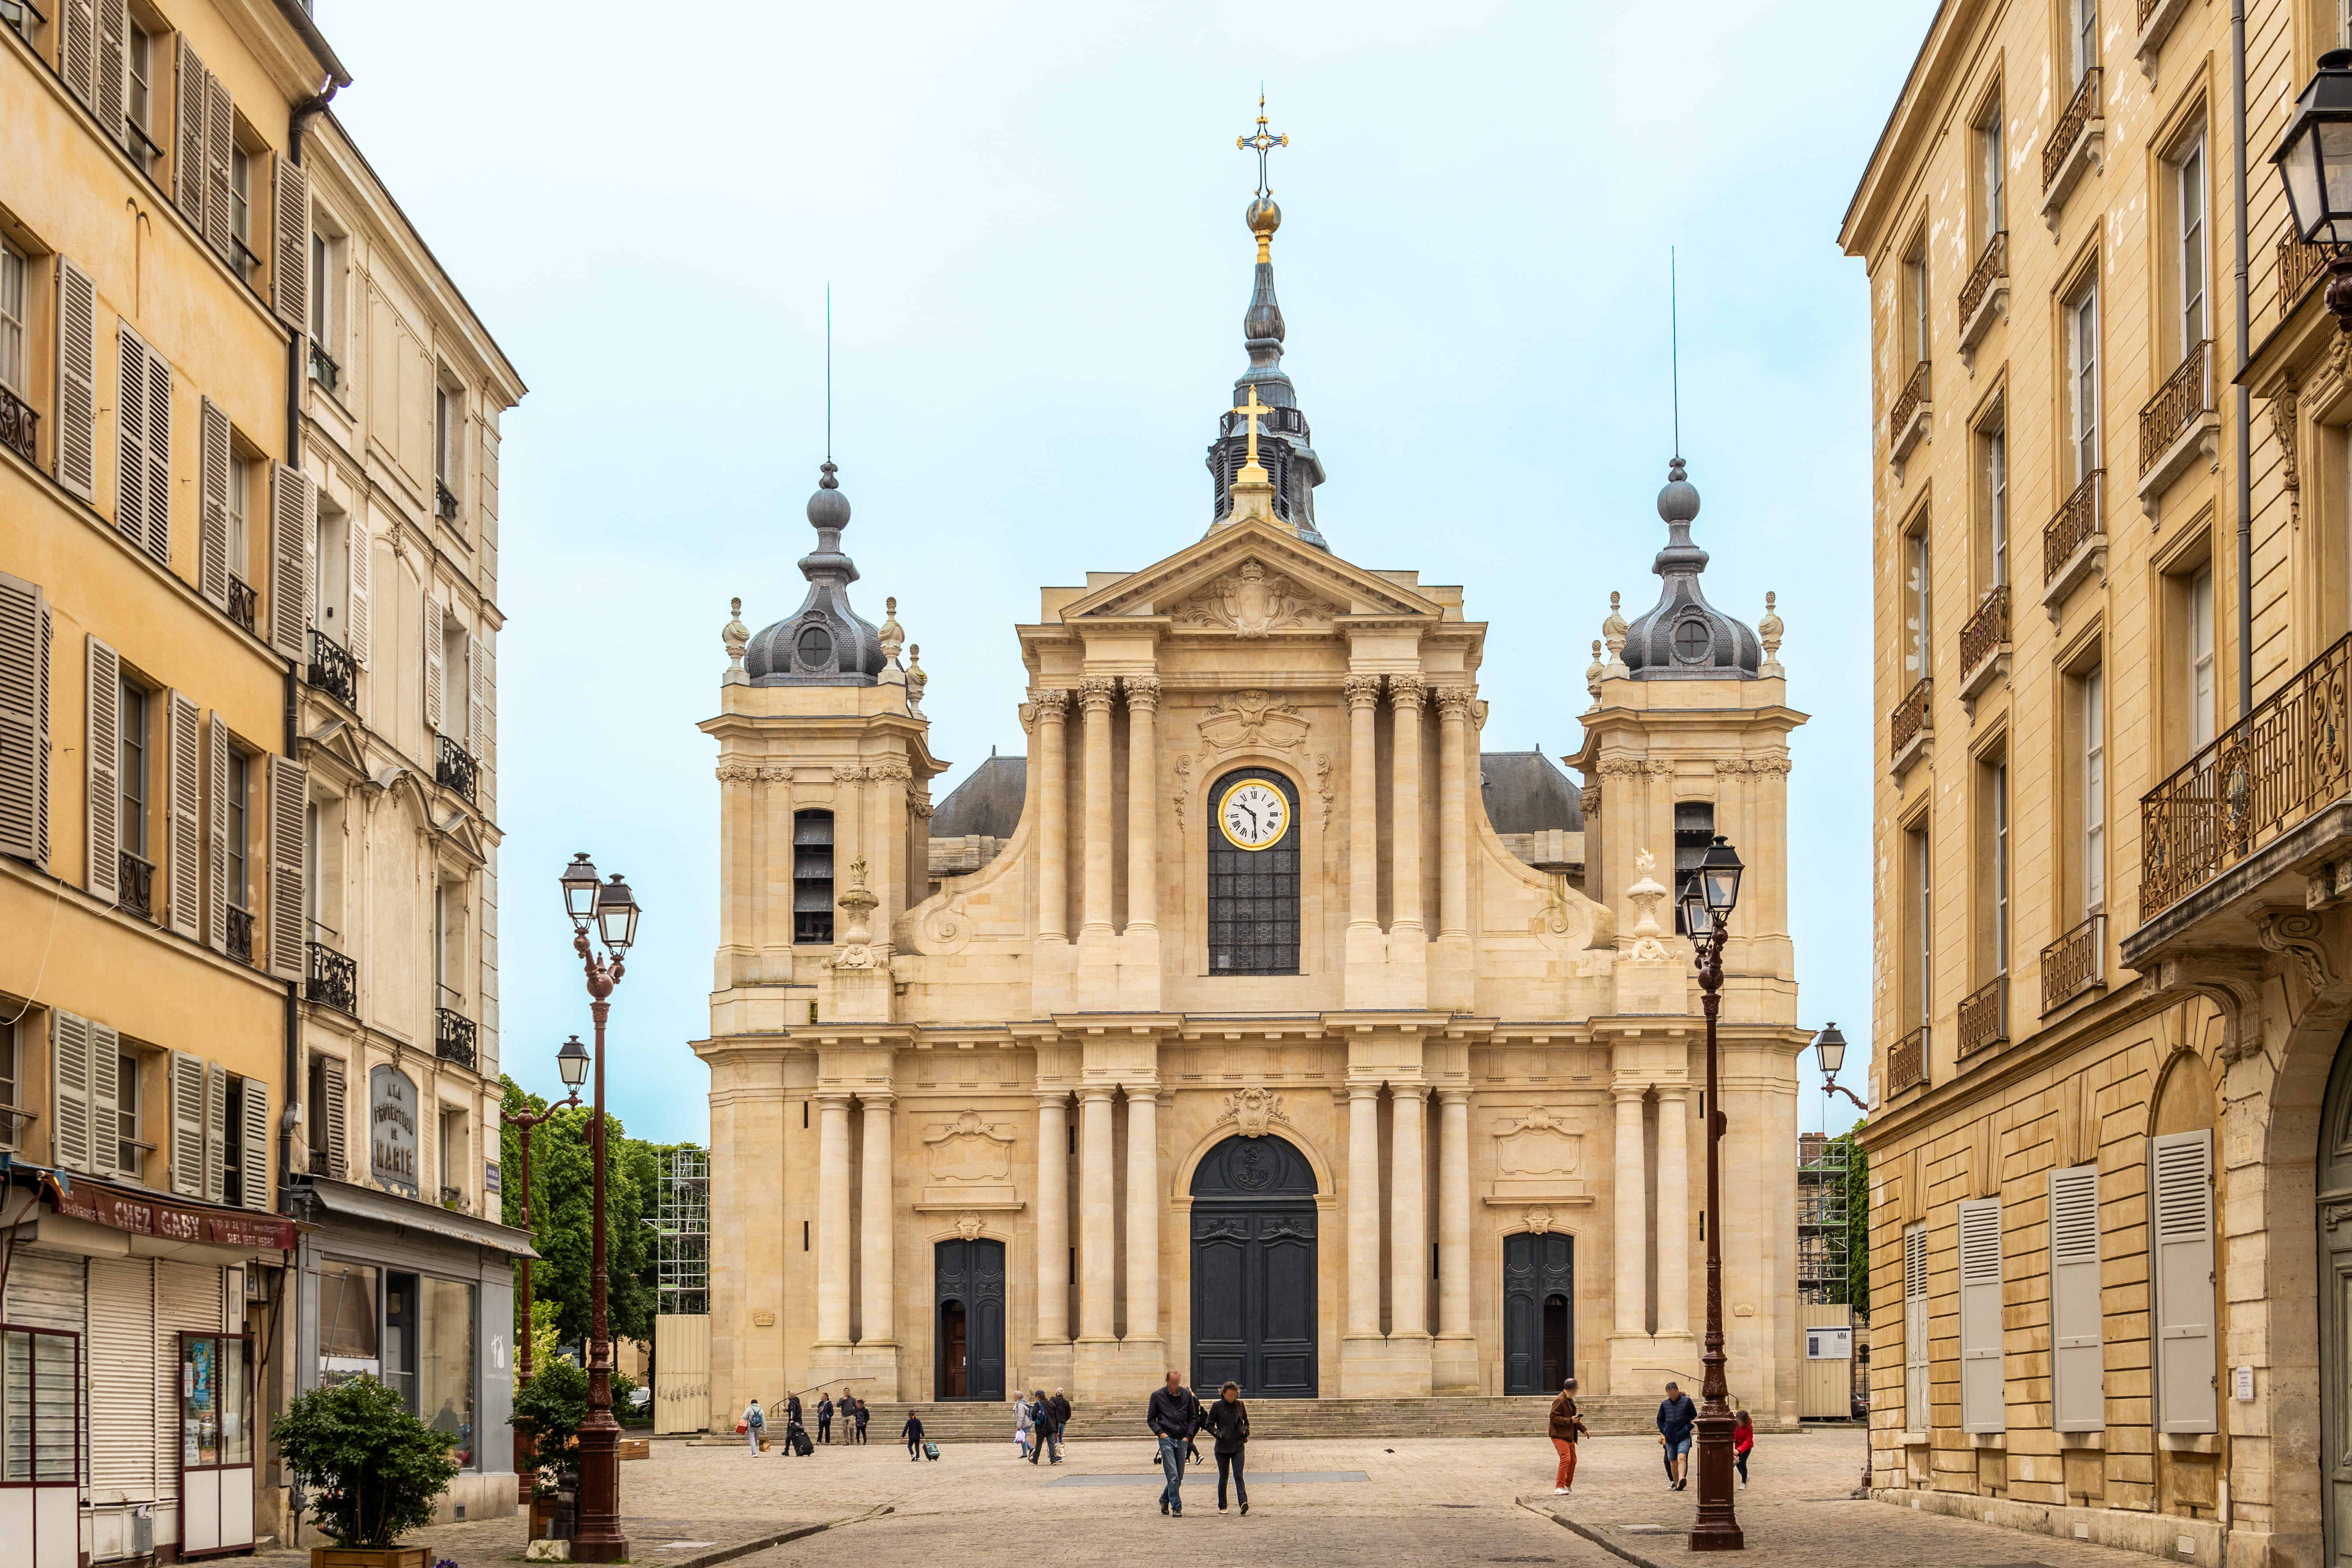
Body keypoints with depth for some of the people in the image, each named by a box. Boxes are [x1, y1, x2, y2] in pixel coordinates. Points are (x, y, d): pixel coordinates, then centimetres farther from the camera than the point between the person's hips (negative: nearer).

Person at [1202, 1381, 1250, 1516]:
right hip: (1222, 1447, -1)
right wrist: (1218, 1434, -14)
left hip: (1238, 1447, 1)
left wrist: (1245, 1431, -2)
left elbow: (1246, 1422, 19)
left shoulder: (1240, 1405, 6)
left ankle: (1244, 1502, -23)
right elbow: (1209, 1425, 3)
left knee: (1238, 1475, -11)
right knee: (1223, 1477, 6)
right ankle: (1222, 1506, 18)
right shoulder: (1217, 1406, -1)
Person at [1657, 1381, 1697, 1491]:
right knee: (1673, 1462, 5)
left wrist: (1687, 1429, -9)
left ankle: (1682, 1479, -36)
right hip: (1670, 1438, 4)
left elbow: (1695, 1418, 4)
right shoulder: (1664, 1404, 9)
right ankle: (1675, 1483, 14)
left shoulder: (1687, 1402, 0)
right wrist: (1664, 1432, 4)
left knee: (1682, 1457, -23)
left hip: (1684, 1437, -4)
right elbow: (1660, 1420, 19)